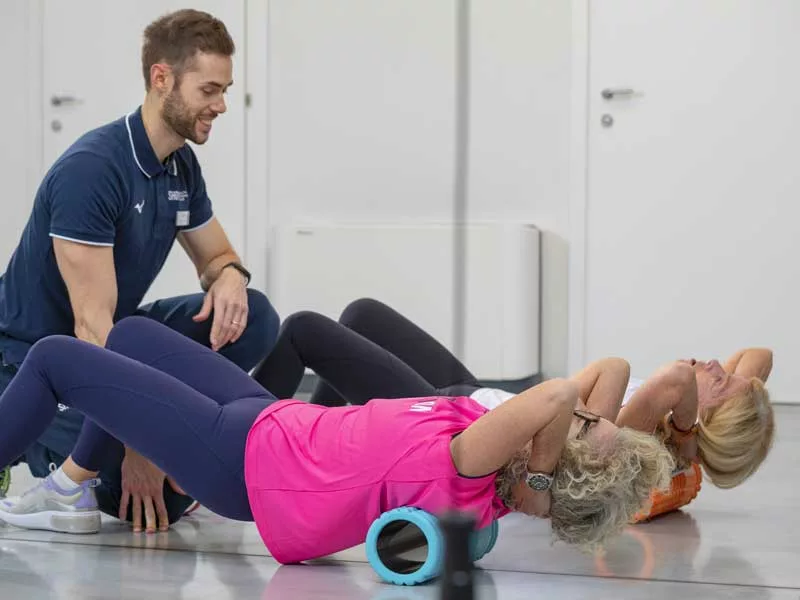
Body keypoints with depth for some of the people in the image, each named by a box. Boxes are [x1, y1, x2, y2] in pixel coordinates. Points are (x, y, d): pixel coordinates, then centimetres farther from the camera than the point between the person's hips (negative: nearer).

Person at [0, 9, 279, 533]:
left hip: (117, 340, 8)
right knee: (156, 497, -22)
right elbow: (91, 322, -28)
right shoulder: (90, 169, -26)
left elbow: (215, 256, 15)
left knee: (254, 319, -11)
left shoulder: (181, 166, 0)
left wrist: (230, 277, -12)